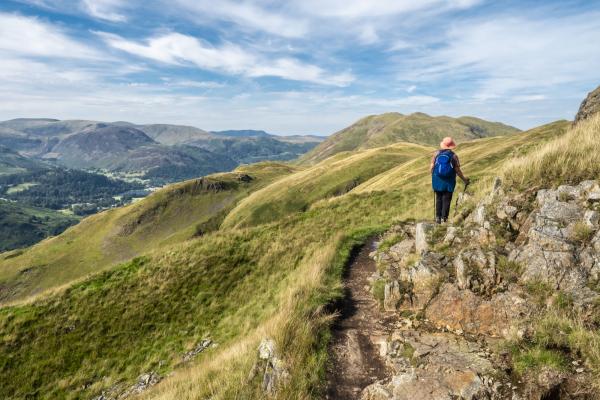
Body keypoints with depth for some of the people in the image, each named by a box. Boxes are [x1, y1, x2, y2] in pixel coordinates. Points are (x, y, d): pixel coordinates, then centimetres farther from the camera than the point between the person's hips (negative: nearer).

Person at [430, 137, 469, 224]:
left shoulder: (437, 153, -4)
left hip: (438, 181, 2)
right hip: (448, 182, -2)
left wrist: (433, 175, 16)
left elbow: (431, 167, -4)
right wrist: (464, 179, 9)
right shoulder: (453, 156, -9)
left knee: (439, 199, 13)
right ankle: (444, 218, 4)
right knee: (446, 200, 4)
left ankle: (438, 217, 14)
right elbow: (457, 170, -6)